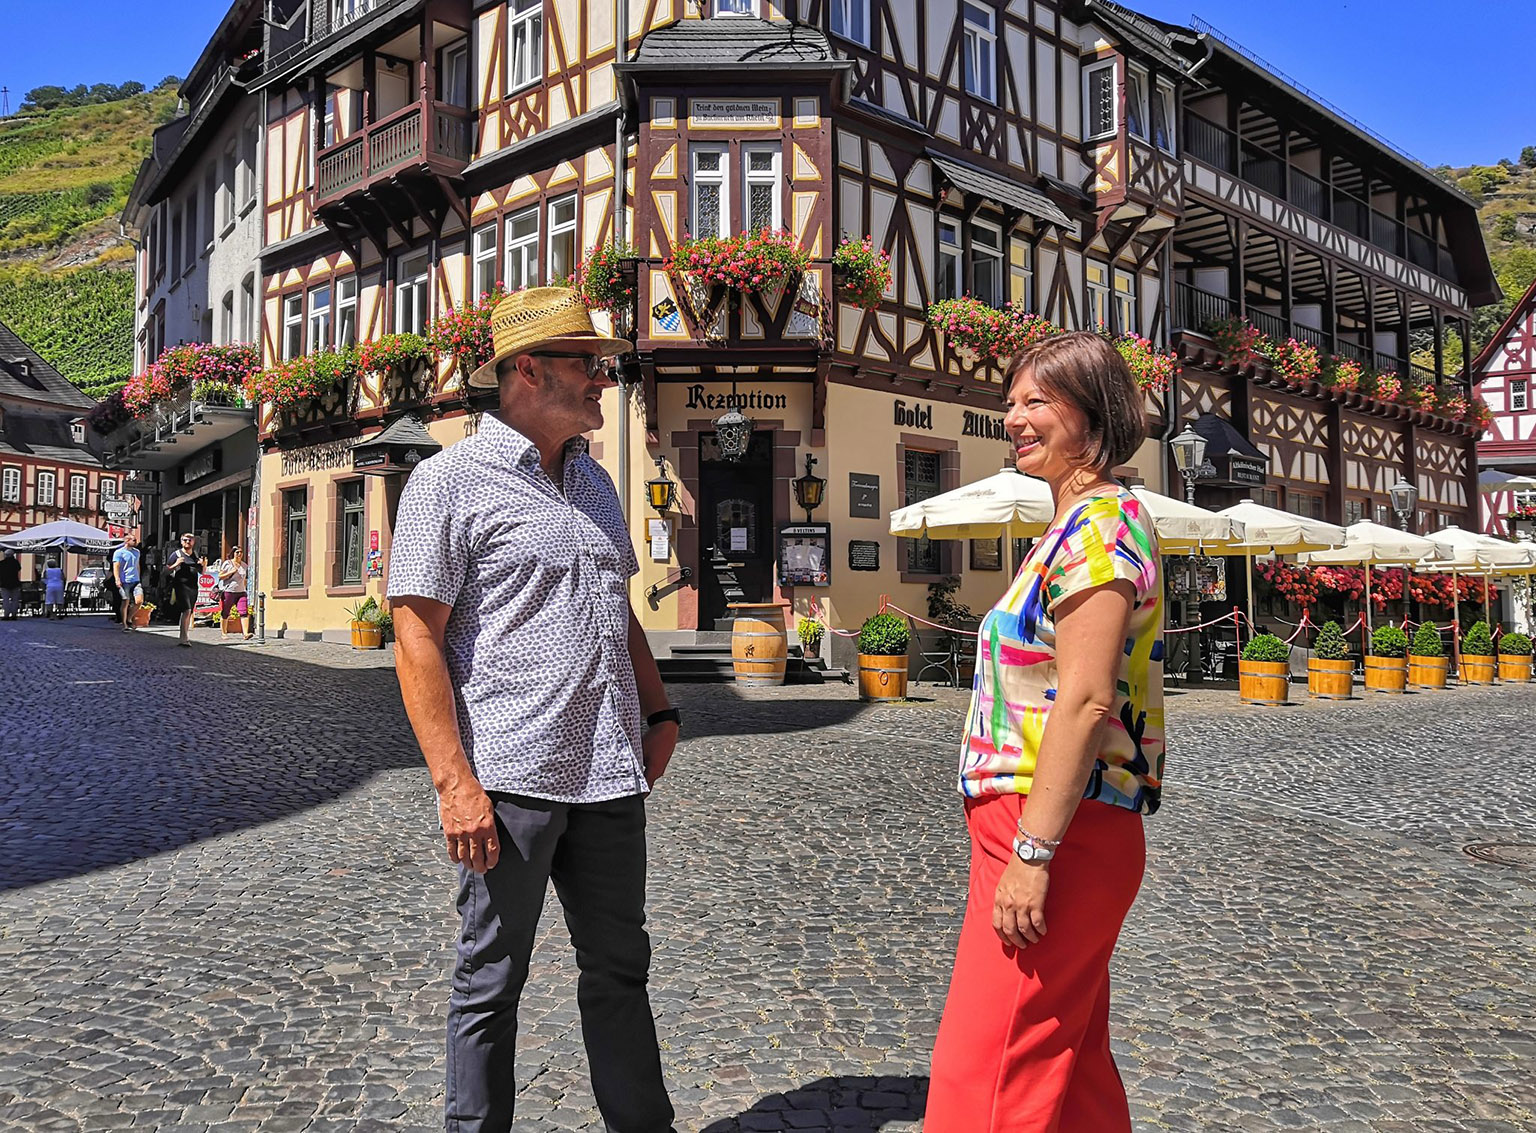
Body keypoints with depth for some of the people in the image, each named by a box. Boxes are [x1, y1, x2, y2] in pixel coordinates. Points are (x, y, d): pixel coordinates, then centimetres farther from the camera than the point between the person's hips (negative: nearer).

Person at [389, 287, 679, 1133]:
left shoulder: (594, 483, 15)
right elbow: (417, 638, -11)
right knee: (490, 982, 9)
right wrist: (454, 781, -17)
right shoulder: (451, 481, -6)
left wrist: (658, 712, 15)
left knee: (620, 969, 16)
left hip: (610, 776, 7)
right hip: (509, 778, -6)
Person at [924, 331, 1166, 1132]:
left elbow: (1085, 701, -22)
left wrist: (1032, 853, -23)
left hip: (1057, 832, -10)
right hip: (1054, 830, 10)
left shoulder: (1096, 526, -14)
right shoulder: (1080, 524, 17)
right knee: (1070, 1063, 20)